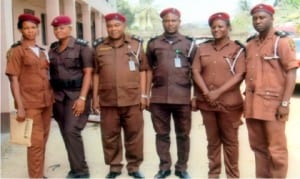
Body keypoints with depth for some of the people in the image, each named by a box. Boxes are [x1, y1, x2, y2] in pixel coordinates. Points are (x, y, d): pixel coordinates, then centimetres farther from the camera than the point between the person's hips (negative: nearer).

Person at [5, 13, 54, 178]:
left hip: (46, 102, 6)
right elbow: (14, 80, -8)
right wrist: (20, 106, -15)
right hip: (29, 104, -6)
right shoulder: (16, 51, -3)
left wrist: (52, 98, 12)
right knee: (36, 141, -6)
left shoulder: (42, 52, 15)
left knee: (43, 140, 12)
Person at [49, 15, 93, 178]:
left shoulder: (82, 47, -6)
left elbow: (88, 73, -10)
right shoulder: (52, 49, 11)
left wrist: (82, 98, -17)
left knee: (71, 131, -13)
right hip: (58, 96, 6)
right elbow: (51, 73, 15)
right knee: (65, 133, 8)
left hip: (76, 94, -6)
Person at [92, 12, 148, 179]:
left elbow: (142, 71, 5)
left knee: (134, 135, 7)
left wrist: (143, 94, 0)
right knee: (110, 136, 9)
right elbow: (96, 74, 9)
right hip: (108, 100, 1)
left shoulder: (136, 44, 4)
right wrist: (95, 97, 5)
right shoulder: (99, 47, 7)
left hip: (132, 99, -1)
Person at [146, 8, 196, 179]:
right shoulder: (153, 43, 9)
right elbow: (149, 71, 11)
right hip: (159, 97, 1)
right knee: (162, 134, 9)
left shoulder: (189, 43, 6)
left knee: (183, 135, 8)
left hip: (183, 97, -1)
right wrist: (146, 95, 6)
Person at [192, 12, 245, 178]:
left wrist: (218, 92, -17)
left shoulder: (237, 49, 0)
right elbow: (196, 71, 3)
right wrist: (206, 93, -11)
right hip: (206, 102, 3)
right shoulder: (202, 48, 10)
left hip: (229, 102, -3)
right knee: (212, 140, 12)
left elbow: (239, 75, -9)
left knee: (230, 140, 7)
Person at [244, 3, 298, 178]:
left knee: (276, 148, 1)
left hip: (273, 102, -6)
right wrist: (248, 99, 12)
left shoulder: (282, 41, -3)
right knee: (257, 146, 15)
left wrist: (285, 103, -16)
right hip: (252, 103, 6)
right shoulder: (250, 44, 14)